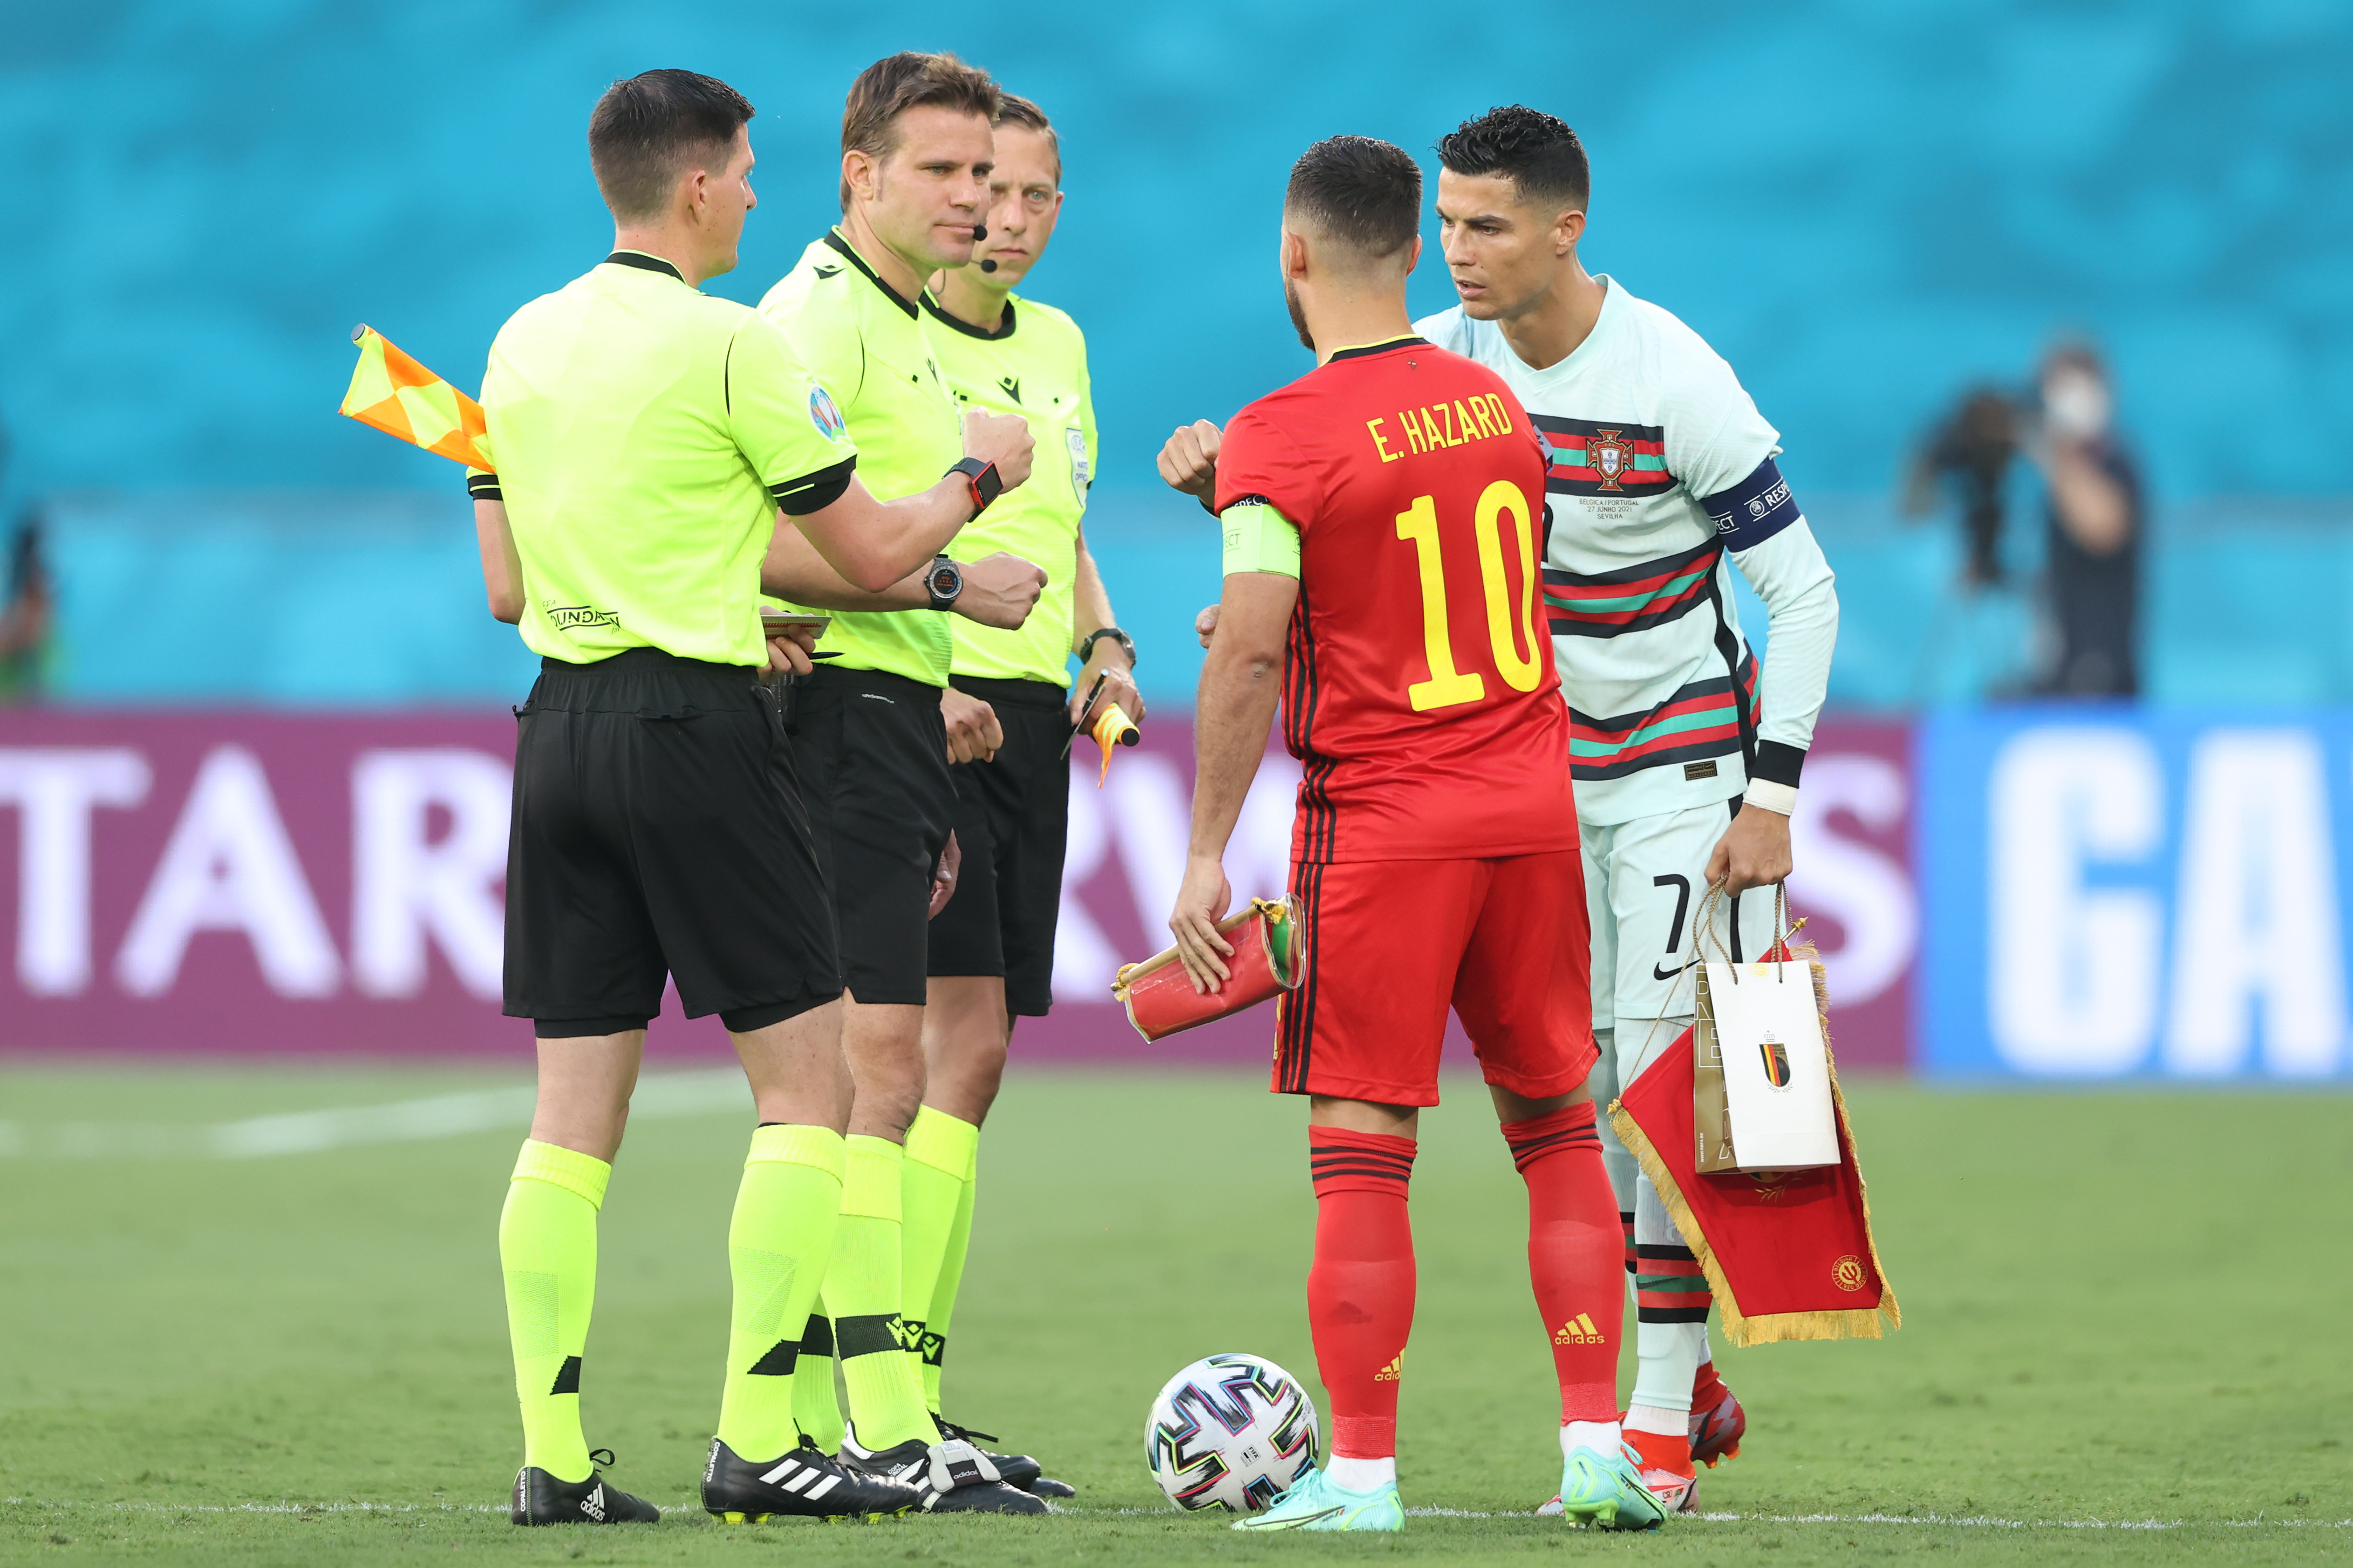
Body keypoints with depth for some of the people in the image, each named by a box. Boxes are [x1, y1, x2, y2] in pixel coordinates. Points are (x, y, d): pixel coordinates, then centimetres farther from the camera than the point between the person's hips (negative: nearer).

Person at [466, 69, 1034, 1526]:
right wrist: (976, 473, 14)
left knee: (575, 1106, 6)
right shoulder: (730, 344, -10)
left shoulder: (524, 342, 10)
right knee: (808, 1081, 1)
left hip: (561, 722, 7)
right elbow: (876, 553, -6)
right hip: (694, 726, -7)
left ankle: (553, 1453, 2)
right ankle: (758, 1442, -4)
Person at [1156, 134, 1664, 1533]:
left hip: (1381, 823, -5)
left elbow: (1249, 654, -17)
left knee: (1361, 1146, -1)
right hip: (1533, 805, 5)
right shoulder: (1495, 405, 9)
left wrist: (1207, 853, -13)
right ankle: (1598, 1449, 11)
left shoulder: (1281, 441, -11)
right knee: (1558, 1128, 13)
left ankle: (1363, 1473, -1)